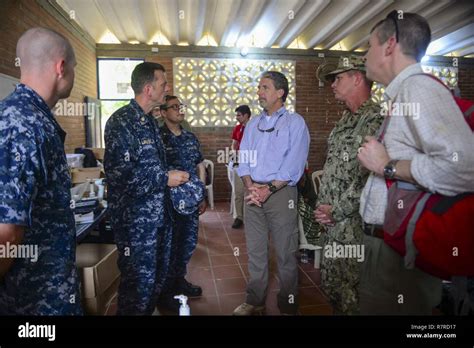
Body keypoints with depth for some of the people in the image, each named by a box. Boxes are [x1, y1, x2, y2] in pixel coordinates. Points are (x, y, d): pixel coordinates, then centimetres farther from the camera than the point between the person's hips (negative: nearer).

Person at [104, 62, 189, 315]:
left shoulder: (149, 121, 12)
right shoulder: (121, 122, -16)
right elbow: (118, 173, -25)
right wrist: (165, 179, -19)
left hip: (158, 214, 9)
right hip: (135, 218, -9)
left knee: (158, 275, 19)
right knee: (139, 282, 4)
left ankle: (149, 310, 39)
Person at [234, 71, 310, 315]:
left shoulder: (295, 123, -1)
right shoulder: (252, 124, 15)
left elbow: (294, 165, -10)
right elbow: (243, 158, 9)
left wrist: (269, 189, -16)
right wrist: (250, 186, -7)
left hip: (281, 193, -5)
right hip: (253, 193, 5)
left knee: (285, 253, 4)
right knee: (255, 251, 12)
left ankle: (288, 305, 21)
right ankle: (254, 300, 27)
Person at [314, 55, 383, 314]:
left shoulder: (375, 120, -15)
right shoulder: (345, 120, 15)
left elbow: (370, 177, -23)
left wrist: (337, 211, -15)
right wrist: (322, 205, 8)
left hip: (352, 223, -9)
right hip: (331, 222, 9)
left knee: (350, 291, 5)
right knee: (330, 284, 20)